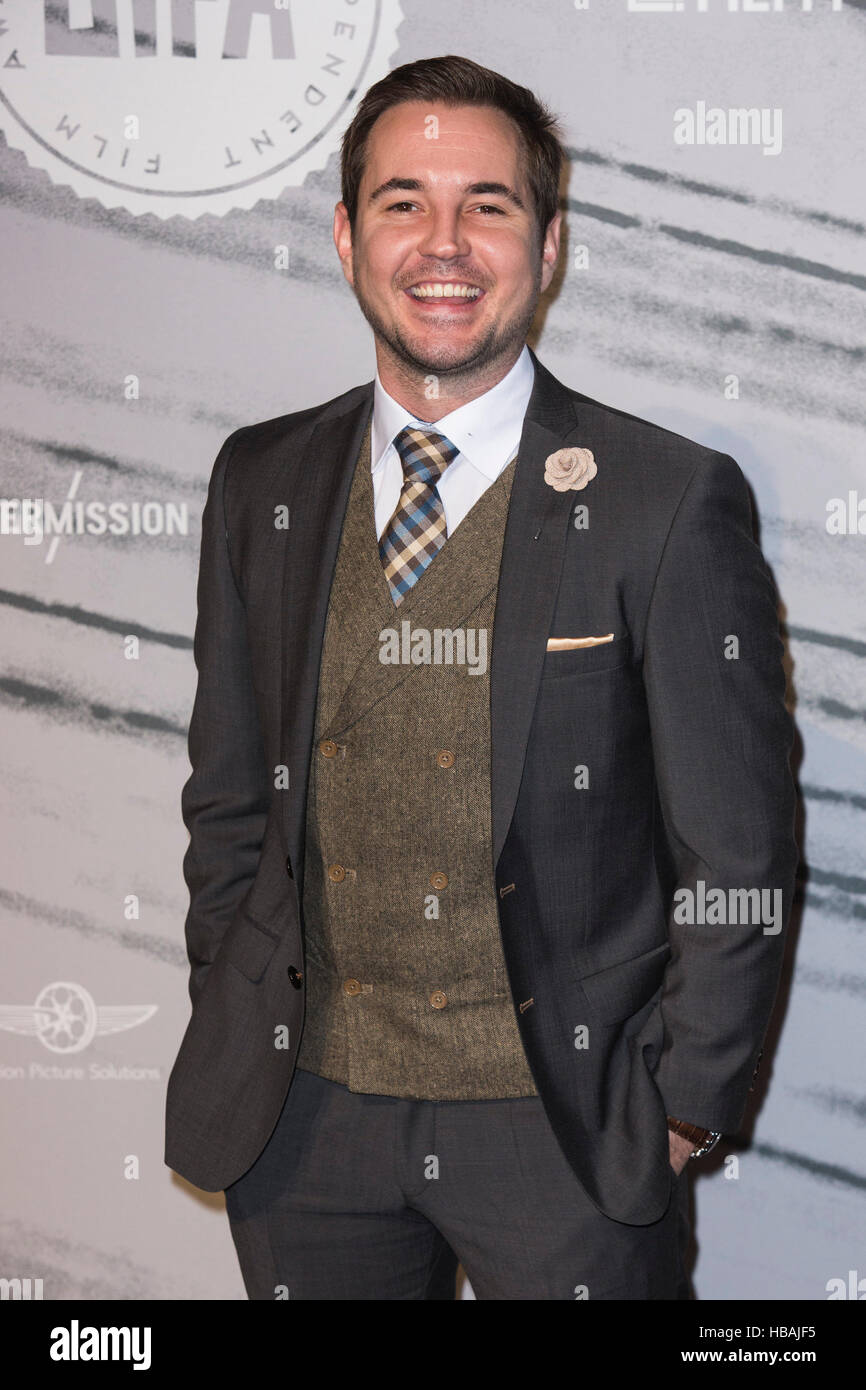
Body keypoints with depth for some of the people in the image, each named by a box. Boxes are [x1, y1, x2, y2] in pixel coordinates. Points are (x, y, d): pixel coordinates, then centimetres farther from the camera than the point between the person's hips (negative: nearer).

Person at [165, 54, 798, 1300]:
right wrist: (235, 1050, 7)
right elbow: (230, 797, 9)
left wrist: (682, 1104, -5)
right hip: (304, 1115, 3)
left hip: (563, 1129, -3)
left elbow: (738, 857, -5)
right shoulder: (259, 482, 3)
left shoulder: (675, 503, -10)